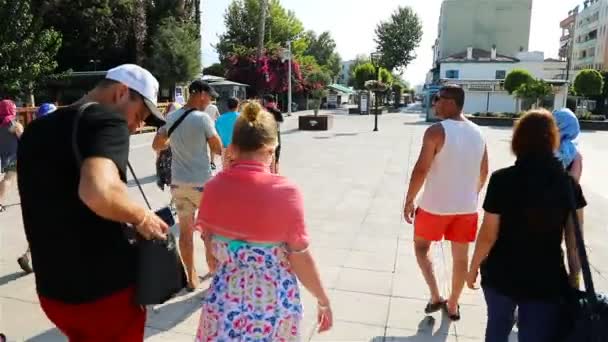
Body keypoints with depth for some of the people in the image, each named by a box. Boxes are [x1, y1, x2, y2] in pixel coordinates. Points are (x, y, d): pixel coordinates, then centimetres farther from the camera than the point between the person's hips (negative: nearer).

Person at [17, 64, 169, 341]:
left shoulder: (36, 129, 10)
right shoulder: (105, 119, -18)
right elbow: (99, 192, -38)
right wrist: (142, 216, -20)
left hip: (52, 289, 7)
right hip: (105, 290, -7)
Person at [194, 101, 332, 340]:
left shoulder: (214, 187, -7)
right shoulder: (285, 192, -19)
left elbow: (211, 257, 4)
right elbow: (300, 259, -13)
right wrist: (323, 299, 2)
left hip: (225, 301, 3)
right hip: (273, 305, -2)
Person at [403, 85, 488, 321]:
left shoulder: (436, 131, -16)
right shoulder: (477, 133, 4)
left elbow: (421, 170, -18)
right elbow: (484, 172, 12)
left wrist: (409, 201, -8)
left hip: (435, 206, -5)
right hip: (466, 207, 5)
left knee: (421, 247, 18)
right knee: (460, 257, 16)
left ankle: (435, 297, 12)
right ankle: (453, 305, 30)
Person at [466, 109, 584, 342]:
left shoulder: (502, 180, -15)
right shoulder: (569, 184, -6)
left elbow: (488, 236, -12)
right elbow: (574, 242, -2)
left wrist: (473, 268, 3)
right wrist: (574, 279, 11)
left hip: (501, 276, -1)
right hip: (547, 281, 1)